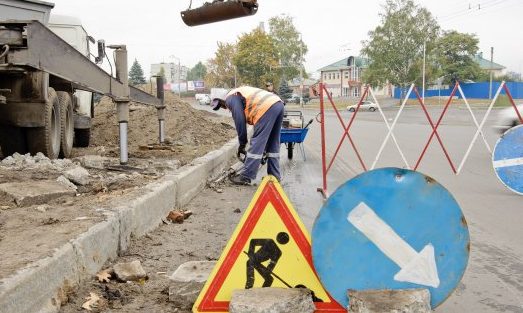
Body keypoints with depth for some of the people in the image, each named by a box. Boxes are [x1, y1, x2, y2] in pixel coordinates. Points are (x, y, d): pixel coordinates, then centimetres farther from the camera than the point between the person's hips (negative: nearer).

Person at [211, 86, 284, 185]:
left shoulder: (230, 98, 5)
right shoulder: (240, 93, 33)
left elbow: (240, 121, -3)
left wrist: (242, 144, 5)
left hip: (267, 108, -9)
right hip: (278, 105, 9)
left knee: (256, 145, -5)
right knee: (273, 145, 17)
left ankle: (246, 177, -1)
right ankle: (274, 176, 21)